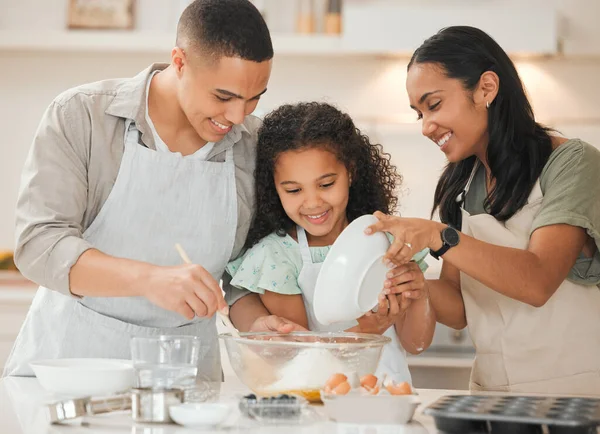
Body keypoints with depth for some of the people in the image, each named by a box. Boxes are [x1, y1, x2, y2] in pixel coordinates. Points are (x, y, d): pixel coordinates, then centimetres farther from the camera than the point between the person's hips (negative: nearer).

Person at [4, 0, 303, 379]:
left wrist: (256, 323, -7)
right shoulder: (80, 116, -4)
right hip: (68, 357, -2)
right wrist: (148, 278, -27)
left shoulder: (256, 148, 4)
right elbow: (39, 246, -13)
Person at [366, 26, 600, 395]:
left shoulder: (570, 163, -3)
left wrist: (438, 237, -23)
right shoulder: (458, 187, 14)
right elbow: (460, 309, 10)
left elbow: (537, 283, -16)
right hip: (492, 394, 5)